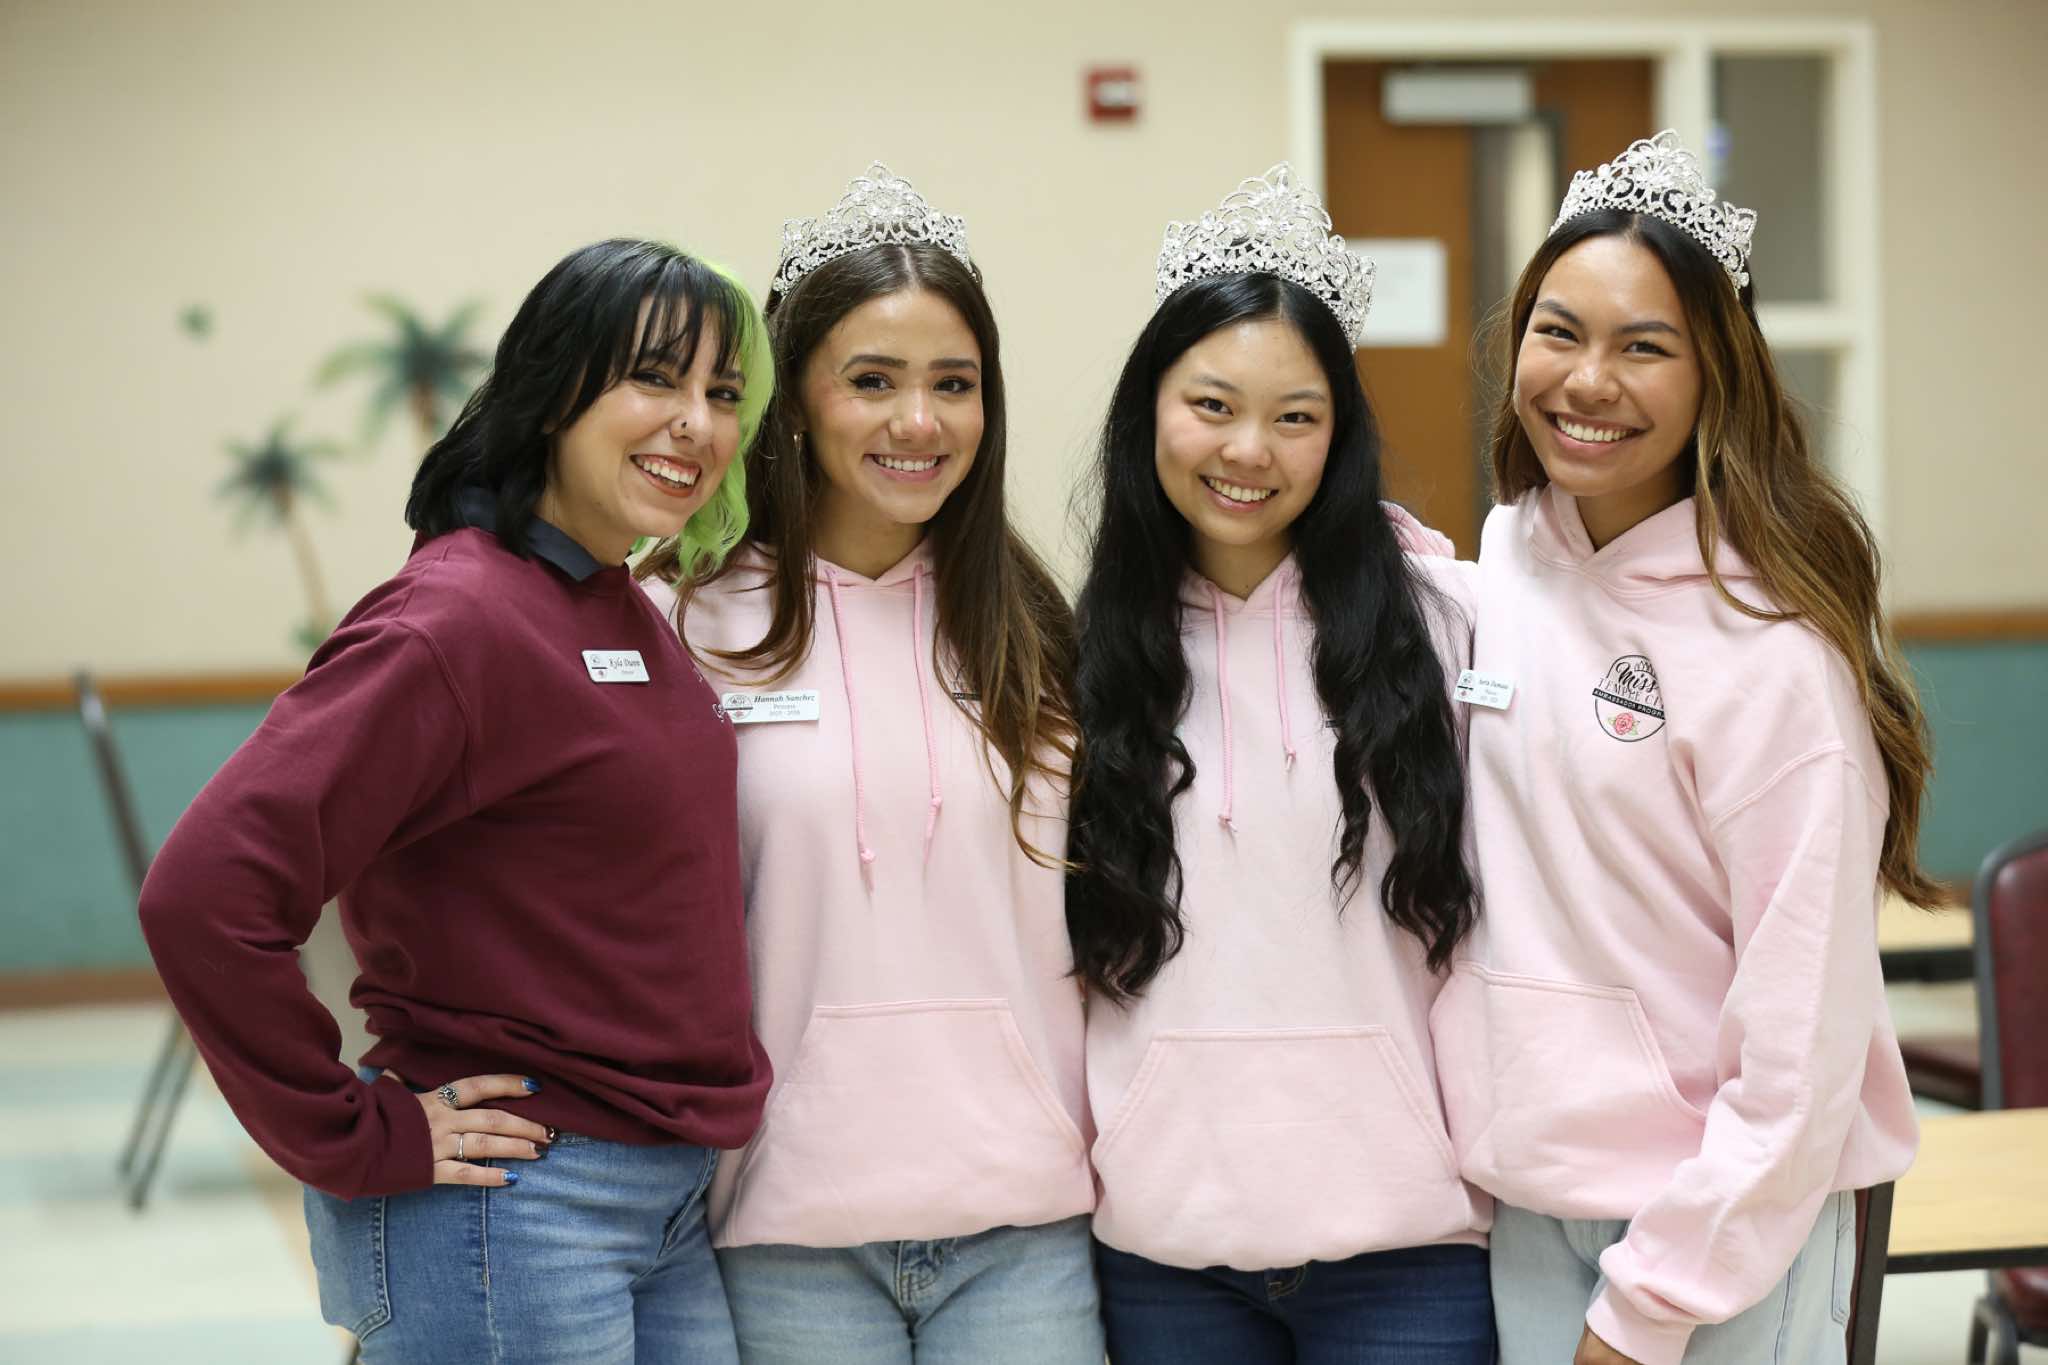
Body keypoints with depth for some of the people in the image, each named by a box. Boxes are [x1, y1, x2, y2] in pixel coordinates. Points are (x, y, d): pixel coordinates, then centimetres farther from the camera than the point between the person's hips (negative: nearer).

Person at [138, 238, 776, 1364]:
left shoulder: (629, 614, 9)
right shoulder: (452, 624, -17)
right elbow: (203, 895, -25)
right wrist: (357, 1141, -16)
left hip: (669, 1211, 8)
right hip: (508, 1216, -8)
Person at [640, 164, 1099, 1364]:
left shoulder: (1029, 632, 8)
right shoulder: (700, 624, -1)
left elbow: (1090, 926, 13)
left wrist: (1119, 1169, 10)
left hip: (1022, 1224, 2)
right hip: (794, 1234, -2)